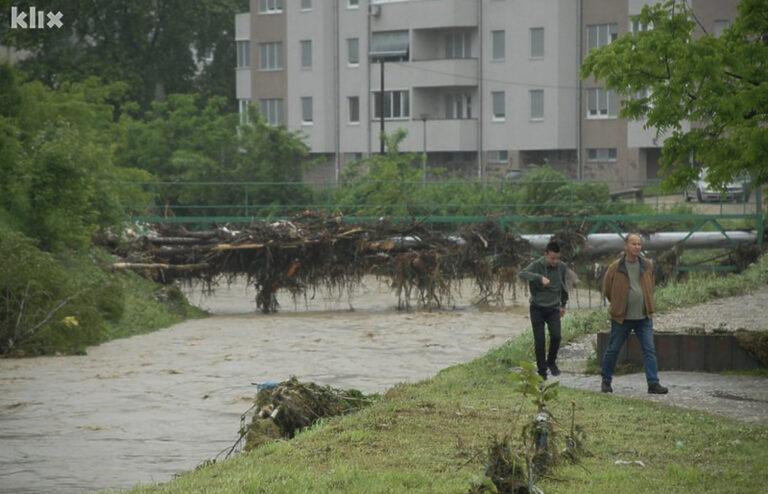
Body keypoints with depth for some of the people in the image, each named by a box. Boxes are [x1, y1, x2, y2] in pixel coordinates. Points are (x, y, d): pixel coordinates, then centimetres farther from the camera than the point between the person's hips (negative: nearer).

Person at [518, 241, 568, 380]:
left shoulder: (561, 267, -1)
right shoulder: (537, 265, -14)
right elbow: (522, 274, -34)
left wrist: (563, 304, 25)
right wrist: (540, 278, -48)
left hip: (553, 308, 3)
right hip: (537, 308, -3)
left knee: (556, 336, -14)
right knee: (539, 341, -4)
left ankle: (551, 362, 11)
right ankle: (542, 371, 8)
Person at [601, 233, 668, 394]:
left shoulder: (647, 266, 4)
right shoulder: (615, 267, -7)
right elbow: (607, 289, 5)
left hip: (644, 317, 2)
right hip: (621, 317, -2)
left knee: (649, 350, -6)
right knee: (613, 350, 8)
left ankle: (653, 383, -7)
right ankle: (606, 381, 23)